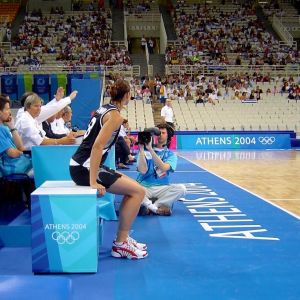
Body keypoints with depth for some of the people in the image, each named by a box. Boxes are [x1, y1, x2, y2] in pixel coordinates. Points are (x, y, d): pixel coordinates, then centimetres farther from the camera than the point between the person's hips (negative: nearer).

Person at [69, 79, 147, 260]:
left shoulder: (104, 109, 14)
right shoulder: (115, 116, -13)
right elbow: (97, 146, -24)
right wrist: (93, 182, -26)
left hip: (81, 165, 10)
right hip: (85, 168, -10)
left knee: (132, 188, 17)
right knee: (138, 191, -8)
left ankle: (123, 237, 20)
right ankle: (121, 244, -3)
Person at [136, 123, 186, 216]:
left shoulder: (170, 154, 6)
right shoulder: (145, 151, 5)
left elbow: (163, 168, -17)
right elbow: (143, 170, -12)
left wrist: (150, 149, -22)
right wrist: (141, 149, -14)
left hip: (162, 188, 2)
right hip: (144, 187, -1)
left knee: (181, 188, -27)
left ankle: (149, 207, -19)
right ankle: (157, 209, -21)